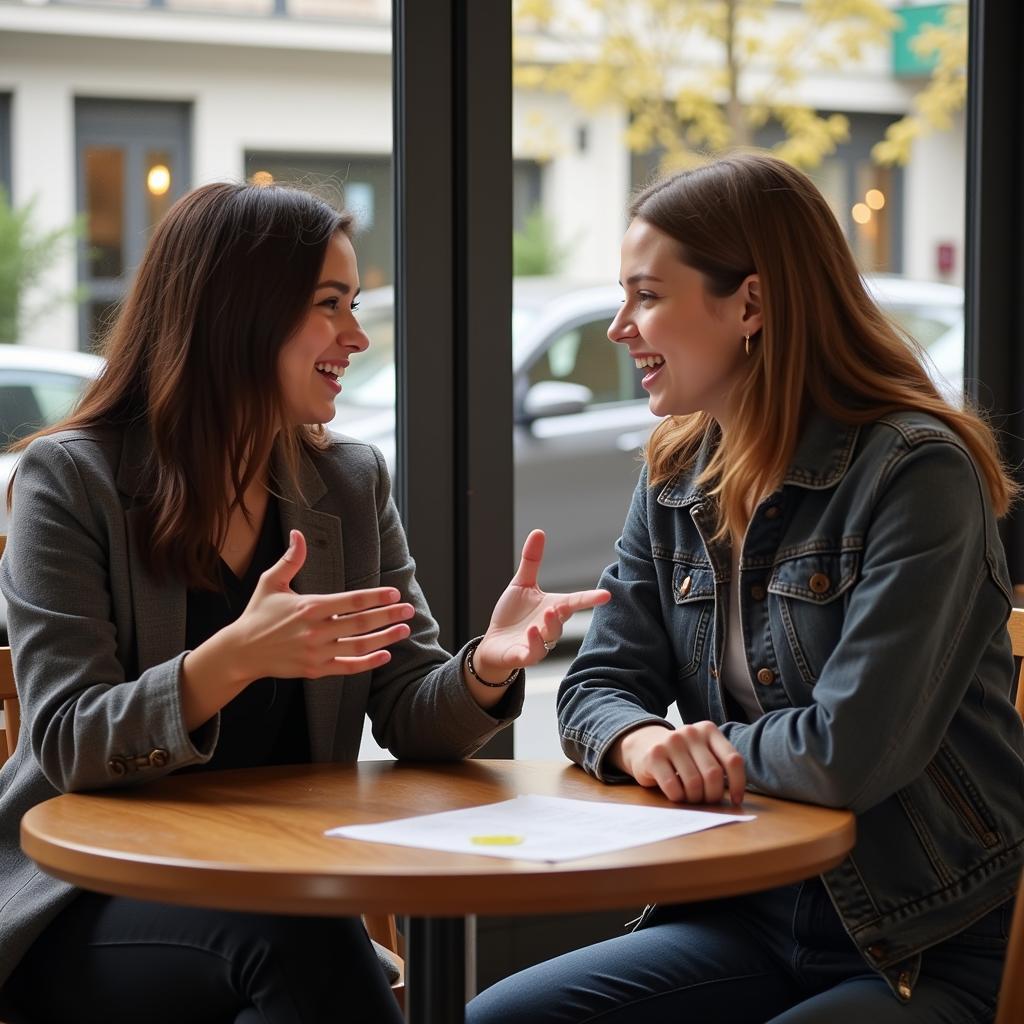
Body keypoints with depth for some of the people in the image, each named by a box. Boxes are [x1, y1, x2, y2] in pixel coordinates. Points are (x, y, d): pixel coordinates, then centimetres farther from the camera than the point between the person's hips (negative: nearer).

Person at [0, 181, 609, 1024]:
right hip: (92, 898, -4)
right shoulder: (71, 479, -7)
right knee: (297, 943, -33)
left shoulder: (353, 483, 7)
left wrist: (485, 667, -20)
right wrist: (230, 662, -33)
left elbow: (406, 715, 4)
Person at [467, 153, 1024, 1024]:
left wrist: (713, 745, -7)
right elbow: (597, 687, 6)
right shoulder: (676, 477, 7)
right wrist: (638, 740, -16)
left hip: (935, 952, -7)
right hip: (748, 914, 7)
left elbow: (854, 753, -25)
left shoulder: (916, 469, -17)